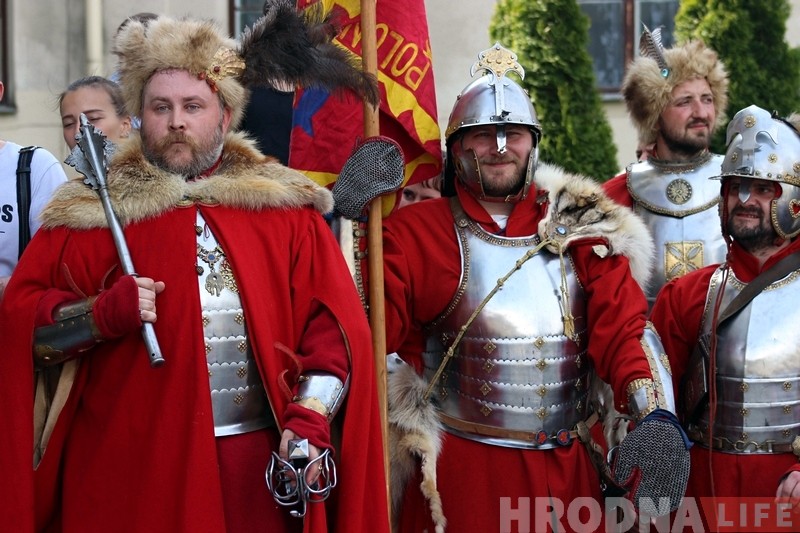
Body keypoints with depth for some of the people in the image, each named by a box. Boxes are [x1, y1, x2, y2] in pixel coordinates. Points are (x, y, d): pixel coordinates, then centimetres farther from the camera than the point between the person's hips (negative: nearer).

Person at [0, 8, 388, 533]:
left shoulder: (284, 207, 6)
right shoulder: (93, 210, 3)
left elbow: (336, 325, 3)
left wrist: (310, 417, -10)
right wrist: (102, 314, -17)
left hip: (263, 468, 1)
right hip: (131, 472, -1)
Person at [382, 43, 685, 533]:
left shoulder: (579, 230, 7)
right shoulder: (416, 235, -1)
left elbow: (620, 329, -1)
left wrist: (654, 413, -17)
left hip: (568, 470, 3)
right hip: (463, 472, -3)